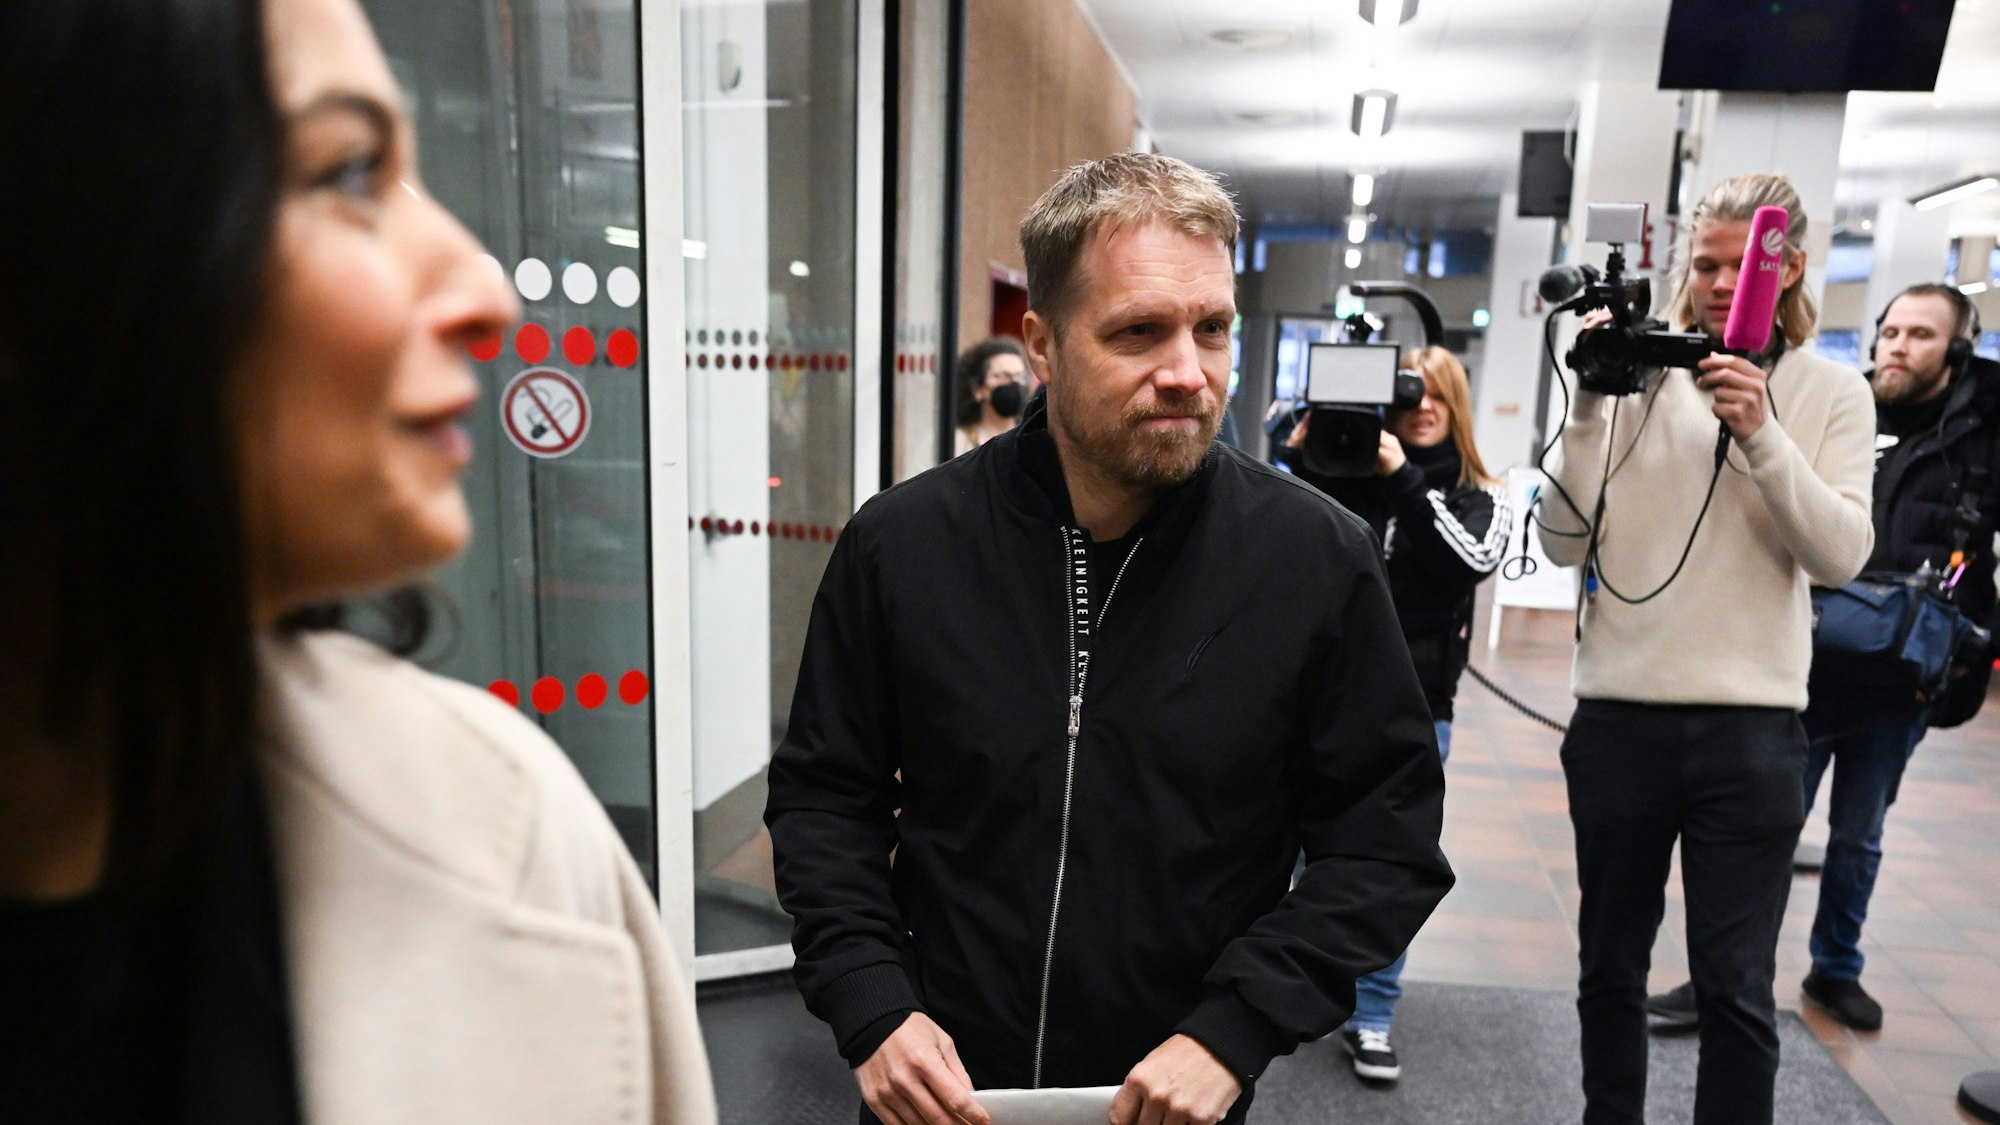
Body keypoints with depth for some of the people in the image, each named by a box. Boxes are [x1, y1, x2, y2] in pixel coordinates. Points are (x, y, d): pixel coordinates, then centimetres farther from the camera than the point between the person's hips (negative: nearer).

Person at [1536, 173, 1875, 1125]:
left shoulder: (1831, 393, 5)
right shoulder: (1639, 378, 1)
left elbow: (1841, 555, -6)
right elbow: (1566, 543, -3)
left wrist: (1761, 433, -17)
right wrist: (1590, 408, -11)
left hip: (1753, 723, 0)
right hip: (1620, 714, 1)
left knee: (1737, 987, 6)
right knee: (1610, 965, 15)